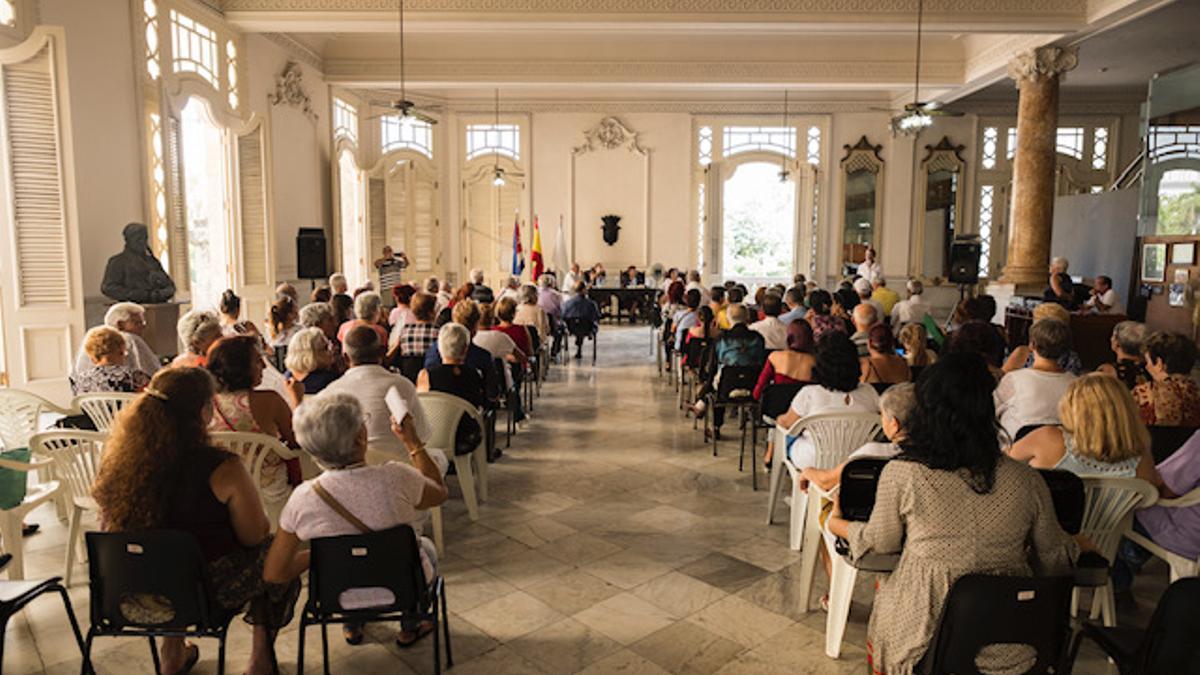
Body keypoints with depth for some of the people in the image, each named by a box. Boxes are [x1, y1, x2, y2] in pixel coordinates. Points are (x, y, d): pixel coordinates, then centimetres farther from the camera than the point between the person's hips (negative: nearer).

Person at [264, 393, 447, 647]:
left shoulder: (303, 498, -24)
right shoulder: (395, 478, -30)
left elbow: (273, 574, -15)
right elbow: (440, 492, -7)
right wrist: (412, 442, -1)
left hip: (338, 598, 2)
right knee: (425, 546, 31)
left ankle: (352, 627, 48)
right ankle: (410, 628, 42)